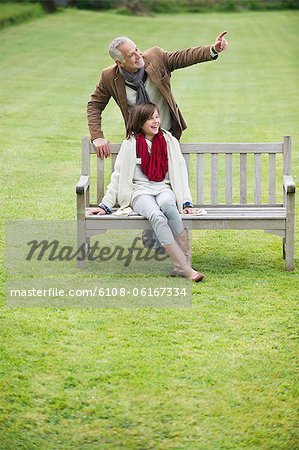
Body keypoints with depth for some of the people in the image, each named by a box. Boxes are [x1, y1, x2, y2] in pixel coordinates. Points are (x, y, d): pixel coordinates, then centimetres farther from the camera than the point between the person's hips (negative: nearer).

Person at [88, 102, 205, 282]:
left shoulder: (169, 142, 14)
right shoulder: (130, 145, 9)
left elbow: (180, 174, 12)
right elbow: (118, 177, 12)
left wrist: (186, 202, 0)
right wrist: (105, 205, 4)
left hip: (164, 189, 1)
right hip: (140, 192, -1)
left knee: (168, 205, -39)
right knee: (156, 216, -37)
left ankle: (185, 260, -38)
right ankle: (186, 269, -43)